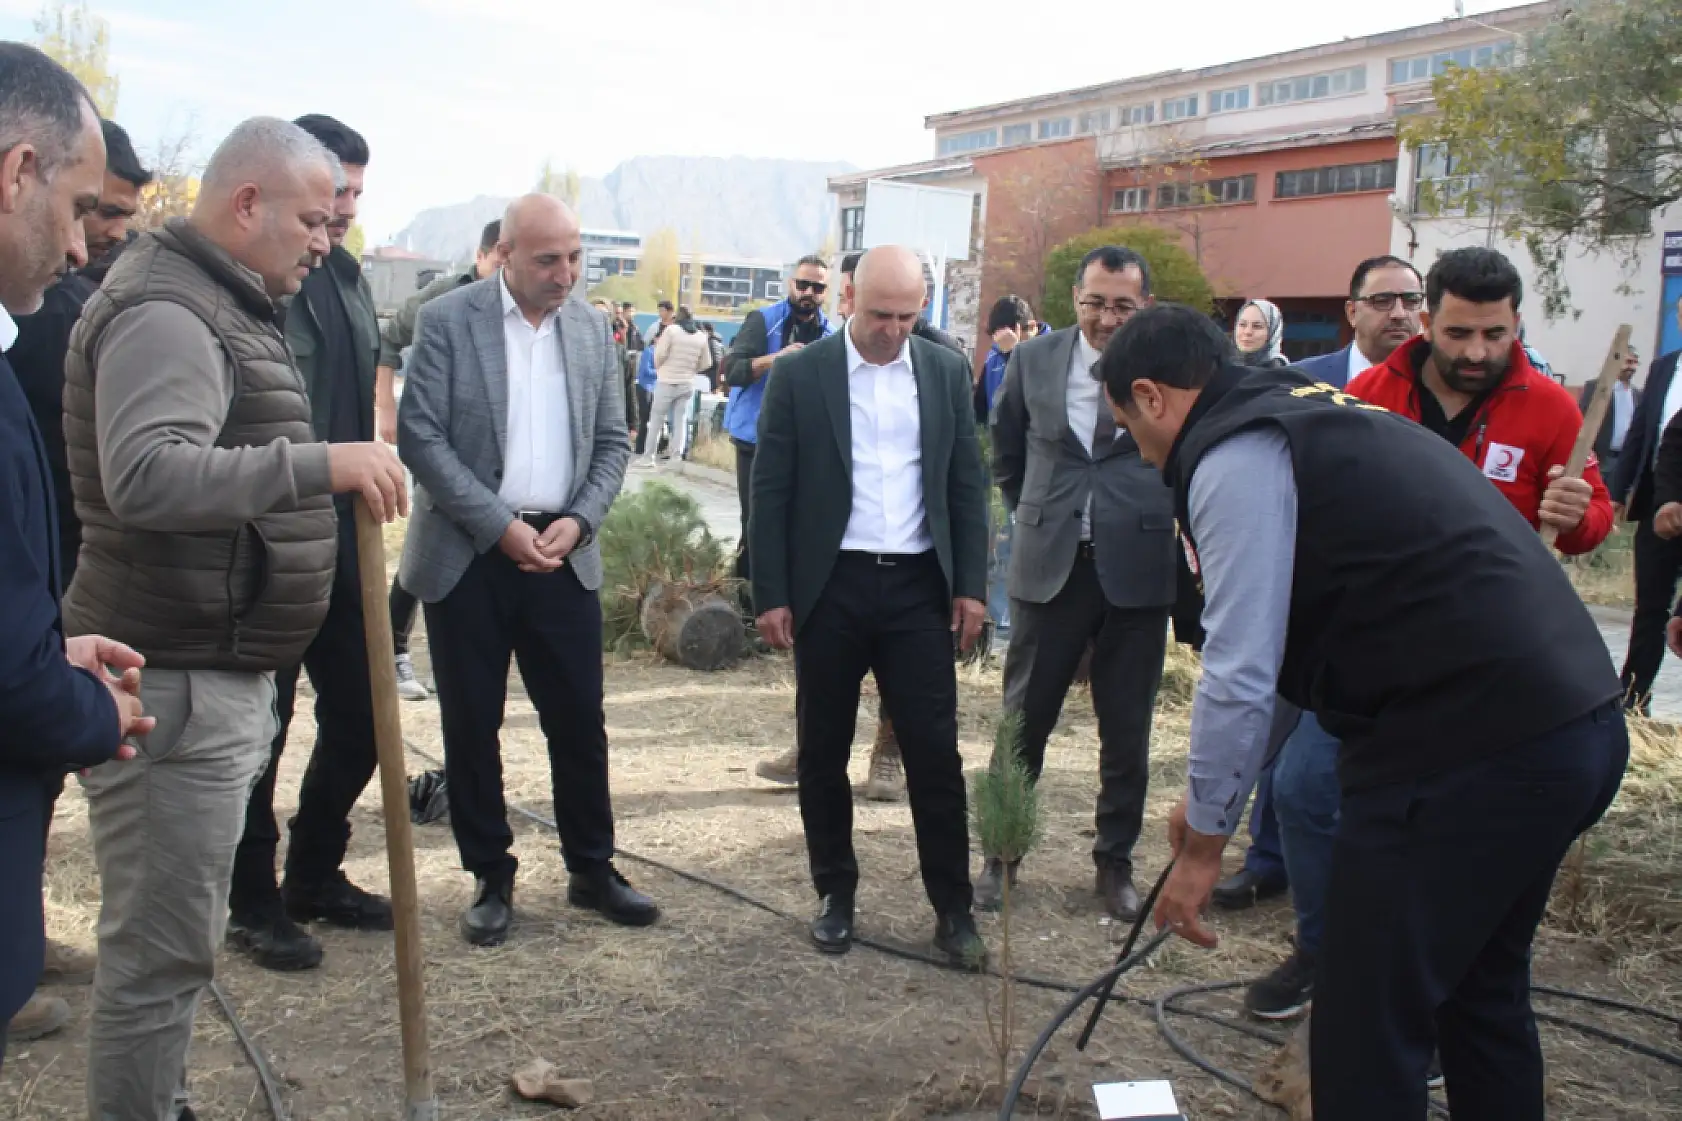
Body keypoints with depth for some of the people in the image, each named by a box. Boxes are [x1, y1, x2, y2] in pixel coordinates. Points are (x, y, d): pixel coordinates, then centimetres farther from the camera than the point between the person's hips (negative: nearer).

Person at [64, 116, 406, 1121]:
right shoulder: (166, 312, -16)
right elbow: (145, 476, -32)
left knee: (175, 935, 19)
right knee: (162, 950, -2)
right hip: (175, 683, -11)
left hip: (216, 674, 11)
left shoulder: (221, 305, 18)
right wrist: (321, 464, -35)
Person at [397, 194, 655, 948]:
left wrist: (578, 520, -7)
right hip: (468, 555, -3)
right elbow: (420, 437, -11)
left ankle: (592, 869, 22)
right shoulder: (448, 320, -5)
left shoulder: (591, 328, 6)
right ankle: (491, 878, 20)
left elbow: (612, 443, 9)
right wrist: (500, 525, -15)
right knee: (471, 725, 6)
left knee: (579, 719, 6)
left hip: (562, 554, 3)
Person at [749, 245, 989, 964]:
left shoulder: (946, 372, 6)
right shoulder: (799, 375, -2)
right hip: (829, 586, -1)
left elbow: (967, 485, 8)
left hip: (918, 586, 1)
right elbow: (771, 491, -2)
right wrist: (771, 595, -5)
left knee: (935, 753, 1)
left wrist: (971, 585, 2)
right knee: (823, 753, 9)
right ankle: (835, 895, 24)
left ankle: (953, 908, 12)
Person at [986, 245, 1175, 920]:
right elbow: (1007, 452, 15)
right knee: (1023, 719, 9)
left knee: (1127, 732, 10)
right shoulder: (1033, 360, 2)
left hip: (1137, 569, -1)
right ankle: (1002, 854, 25)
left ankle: (1114, 863, 28)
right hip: (1049, 566, 1)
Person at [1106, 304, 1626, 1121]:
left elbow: (1240, 672, -13)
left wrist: (1203, 844, 0)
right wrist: (1211, 799, 31)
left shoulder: (1233, 456, -8)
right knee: (1479, 992, 25)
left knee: (1369, 1032, 2)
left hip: (1466, 751, -10)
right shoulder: (1311, 416, 22)